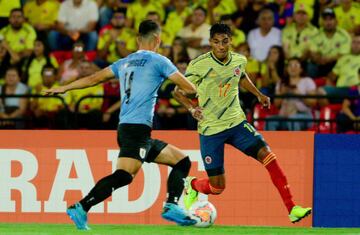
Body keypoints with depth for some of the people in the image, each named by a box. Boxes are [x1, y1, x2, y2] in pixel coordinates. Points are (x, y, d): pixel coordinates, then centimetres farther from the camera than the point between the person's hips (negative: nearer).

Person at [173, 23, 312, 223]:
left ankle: (292, 208, -12)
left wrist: (259, 94, 13)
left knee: (268, 156, -16)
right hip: (210, 130, -4)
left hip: (237, 123, 4)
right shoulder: (198, 65, -16)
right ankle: (191, 186, 36)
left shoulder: (239, 60, -2)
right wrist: (192, 108, -27)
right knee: (217, 187, -1)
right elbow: (178, 91, -9)